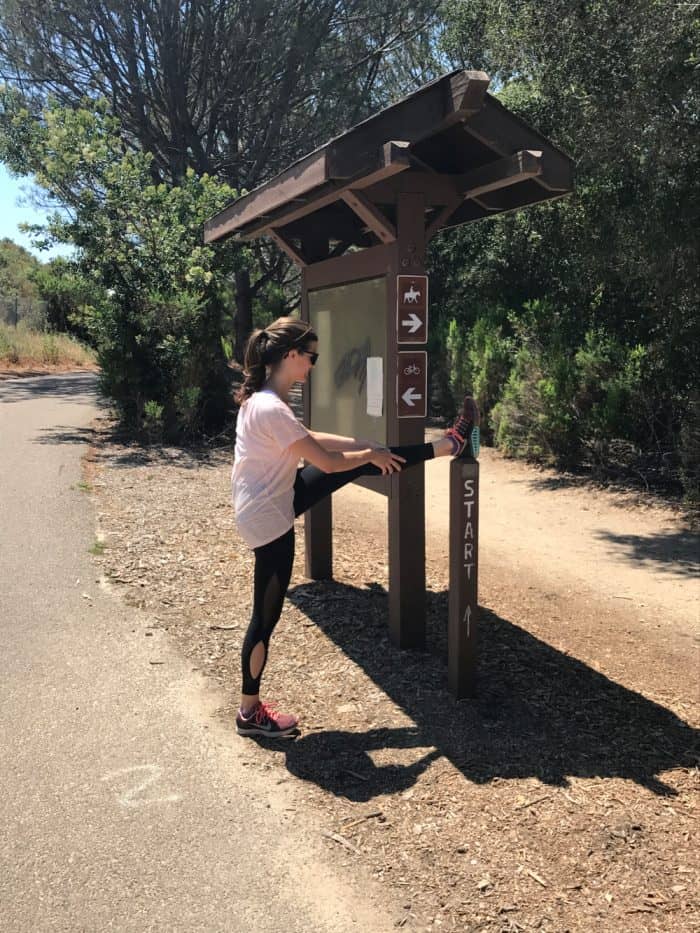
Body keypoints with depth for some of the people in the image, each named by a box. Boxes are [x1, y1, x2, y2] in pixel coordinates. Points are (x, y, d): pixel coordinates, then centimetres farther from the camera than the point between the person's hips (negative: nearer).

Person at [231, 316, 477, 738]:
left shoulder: (262, 398, 1)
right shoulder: (272, 410, -29)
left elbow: (310, 440, 14)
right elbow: (327, 461, -23)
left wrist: (364, 447, 9)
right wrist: (372, 455, -5)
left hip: (276, 501, 9)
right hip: (269, 521, -9)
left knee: (358, 463, 8)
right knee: (266, 617, 5)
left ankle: (447, 446, 22)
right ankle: (250, 713, 21)